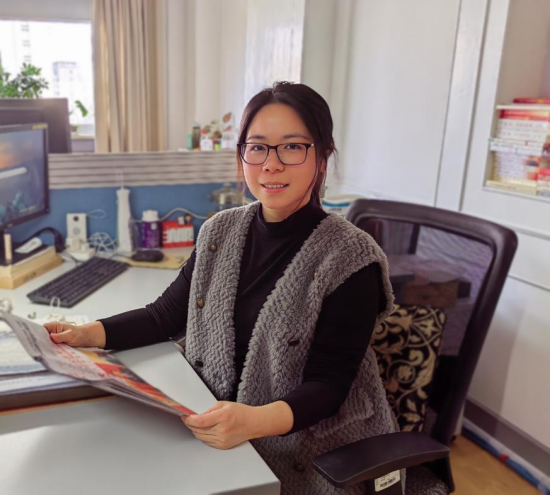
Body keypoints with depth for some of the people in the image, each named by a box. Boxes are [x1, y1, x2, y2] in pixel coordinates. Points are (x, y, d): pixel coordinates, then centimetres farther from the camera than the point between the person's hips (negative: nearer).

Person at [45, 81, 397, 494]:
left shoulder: (350, 259, -16)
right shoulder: (221, 232, 1)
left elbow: (327, 385, -16)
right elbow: (166, 315, 6)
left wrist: (255, 421, -34)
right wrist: (88, 334, -9)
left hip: (308, 451, -4)